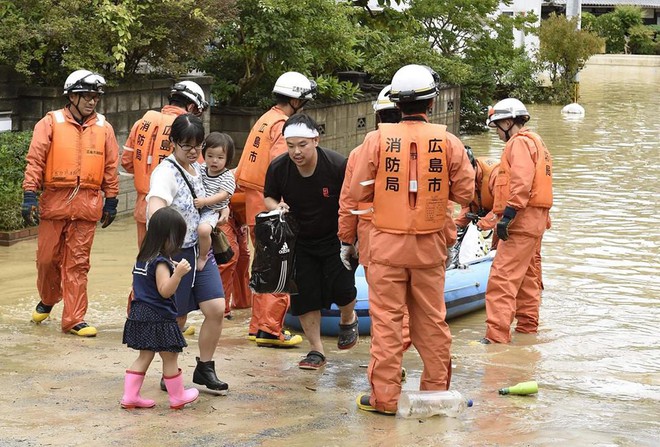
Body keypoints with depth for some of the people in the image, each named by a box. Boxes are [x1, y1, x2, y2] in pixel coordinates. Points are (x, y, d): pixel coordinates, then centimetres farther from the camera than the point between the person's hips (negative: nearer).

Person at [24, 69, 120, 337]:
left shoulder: (103, 128, 8)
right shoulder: (51, 122, 0)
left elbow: (111, 167, 12)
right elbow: (35, 159, -2)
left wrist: (111, 201, 12)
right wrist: (29, 195, -9)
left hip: (87, 204, 1)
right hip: (54, 200, -1)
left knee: (77, 263, 2)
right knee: (48, 257, 6)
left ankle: (73, 319, 6)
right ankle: (48, 300, 34)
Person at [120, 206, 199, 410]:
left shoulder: (143, 258, 8)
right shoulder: (160, 262, -20)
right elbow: (165, 291, -24)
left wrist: (172, 269, 19)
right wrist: (178, 274, -34)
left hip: (141, 314, 9)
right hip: (158, 318, -9)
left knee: (145, 356, 16)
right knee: (170, 357, 6)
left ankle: (130, 396, 14)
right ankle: (178, 397, 19)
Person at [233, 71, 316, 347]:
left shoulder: (264, 120, 16)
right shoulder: (283, 125, -12)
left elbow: (256, 164, 12)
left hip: (254, 201, 9)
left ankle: (258, 326, 22)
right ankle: (270, 330, -6)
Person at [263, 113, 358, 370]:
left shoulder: (338, 165, -23)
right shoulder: (278, 168, -15)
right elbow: (268, 197, 4)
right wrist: (276, 207, -19)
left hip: (336, 239, -2)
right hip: (300, 241, 3)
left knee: (341, 288, -9)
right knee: (305, 295, 0)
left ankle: (348, 320, 28)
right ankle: (316, 351, 14)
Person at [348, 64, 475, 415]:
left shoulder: (377, 139, -7)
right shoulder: (448, 142, -4)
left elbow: (359, 192, -2)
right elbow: (465, 193, 1)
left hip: (387, 242, -1)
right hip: (430, 244, 1)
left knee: (387, 319, 3)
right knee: (431, 318, 12)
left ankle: (384, 395, 5)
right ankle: (436, 388, 20)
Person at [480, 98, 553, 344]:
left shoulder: (519, 142, -9)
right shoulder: (535, 141, 23)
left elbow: (522, 182, -22)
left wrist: (508, 215, -26)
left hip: (522, 220, -11)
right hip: (535, 219, 11)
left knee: (502, 278, -15)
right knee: (528, 275, 18)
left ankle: (497, 335, -21)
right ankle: (527, 327, 27)